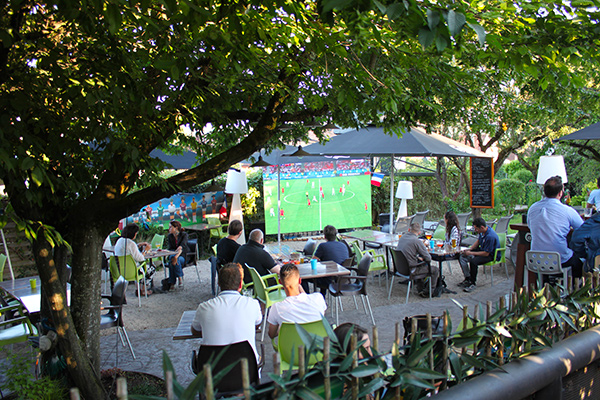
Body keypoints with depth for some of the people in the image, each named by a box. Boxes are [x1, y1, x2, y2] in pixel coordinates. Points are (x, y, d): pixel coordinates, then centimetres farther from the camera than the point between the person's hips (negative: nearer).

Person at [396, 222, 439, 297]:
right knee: (435, 269, 8)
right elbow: (428, 258, -13)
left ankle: (421, 289, 36)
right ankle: (429, 292, 20)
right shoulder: (417, 241, -19)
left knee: (419, 263, 36)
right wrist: (421, 258, 8)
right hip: (410, 270, -8)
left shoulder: (402, 237, 4)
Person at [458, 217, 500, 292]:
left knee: (473, 262, -35)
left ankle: (473, 283, -17)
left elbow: (486, 253, -26)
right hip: (482, 249, 9)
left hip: (491, 255, -9)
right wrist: (469, 249, 1)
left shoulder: (490, 236, -31)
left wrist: (471, 253, -21)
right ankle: (467, 278, 4)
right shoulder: (482, 231, -4)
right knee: (462, 257, -3)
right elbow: (478, 241, 16)